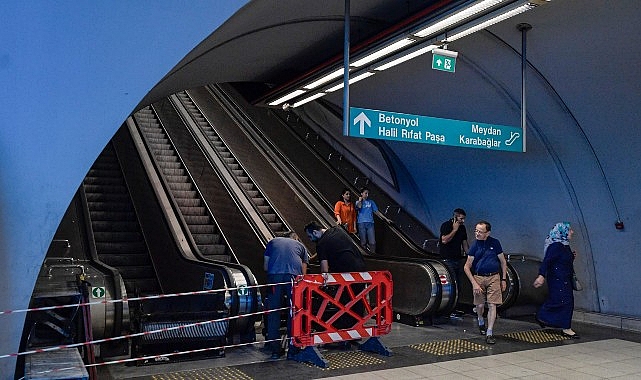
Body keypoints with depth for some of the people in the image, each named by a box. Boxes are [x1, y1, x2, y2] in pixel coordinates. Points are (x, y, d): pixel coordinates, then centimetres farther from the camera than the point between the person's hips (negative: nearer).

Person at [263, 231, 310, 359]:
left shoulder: (273, 242, 30)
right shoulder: (300, 246, 29)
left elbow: (266, 266, 25)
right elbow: (304, 271, 23)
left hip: (274, 276, 0)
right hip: (294, 276, 0)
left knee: (273, 313, 6)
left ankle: (275, 349, 7)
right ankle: (293, 347, 10)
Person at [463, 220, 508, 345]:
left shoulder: (495, 243, -2)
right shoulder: (474, 245, -3)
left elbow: (503, 262, 8)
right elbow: (467, 267, -2)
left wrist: (504, 279, 4)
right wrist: (474, 283, -10)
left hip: (494, 277, 0)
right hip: (478, 278, 1)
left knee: (492, 305, -6)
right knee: (480, 305, 9)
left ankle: (489, 333, -2)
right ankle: (481, 322, 40)